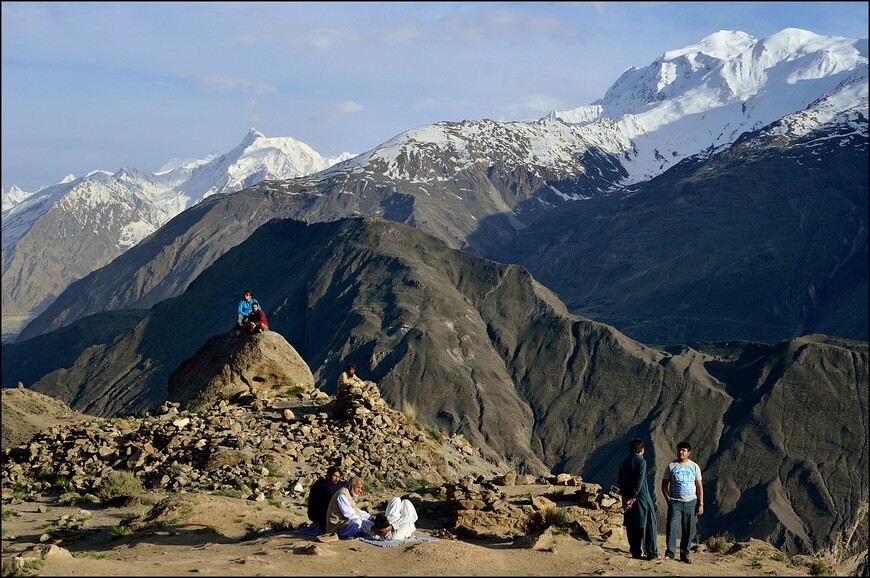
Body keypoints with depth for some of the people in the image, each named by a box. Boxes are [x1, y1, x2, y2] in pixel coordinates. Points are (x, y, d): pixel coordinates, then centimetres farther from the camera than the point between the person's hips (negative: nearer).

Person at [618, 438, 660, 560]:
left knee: (632, 526, 9)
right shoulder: (641, 461, -11)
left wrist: (626, 496, 12)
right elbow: (639, 482, -17)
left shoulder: (624, 463, 10)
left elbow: (620, 482, 11)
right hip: (642, 497, -6)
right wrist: (633, 497, -14)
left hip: (629, 498, 6)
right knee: (649, 525, 1)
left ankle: (636, 552, 10)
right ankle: (651, 553, -1)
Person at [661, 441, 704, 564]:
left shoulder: (694, 466, 6)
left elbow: (699, 487, 8)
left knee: (689, 530, 4)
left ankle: (684, 554, 12)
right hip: (675, 502, -1)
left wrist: (700, 504, 1)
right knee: (671, 526, -13)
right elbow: (664, 485, 6)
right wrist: (668, 500, -4)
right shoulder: (671, 466, 3)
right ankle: (670, 552, -6)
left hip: (691, 502, 2)